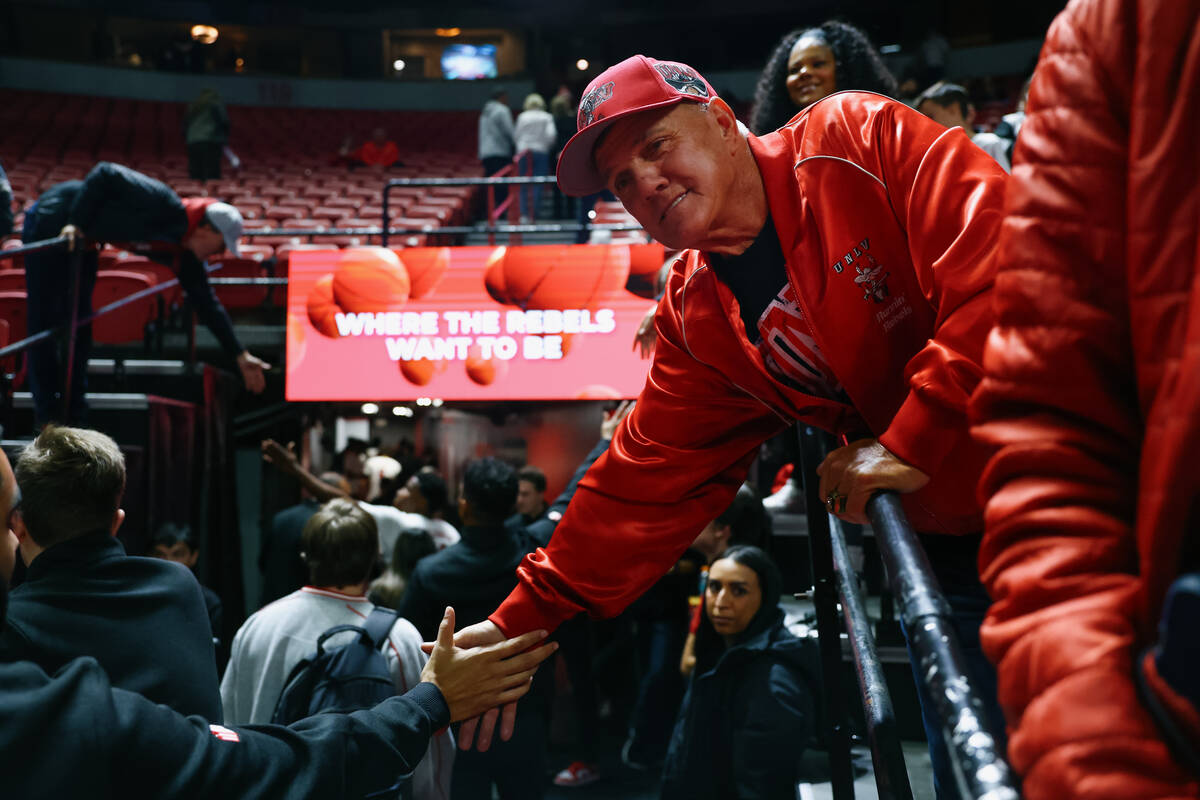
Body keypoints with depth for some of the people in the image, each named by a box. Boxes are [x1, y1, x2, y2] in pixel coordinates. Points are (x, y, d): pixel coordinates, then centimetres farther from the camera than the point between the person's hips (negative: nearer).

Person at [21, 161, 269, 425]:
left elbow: (206, 303, 0)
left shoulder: (183, 255, -5)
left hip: (81, 242, 8)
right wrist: (76, 222, -29)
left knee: (79, 321, 11)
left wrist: (240, 355, 0)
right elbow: (104, 173, -28)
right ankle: (47, 416, 1)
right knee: (45, 321, -4)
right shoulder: (162, 204, -29)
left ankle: (75, 413, 19)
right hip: (50, 222, -8)